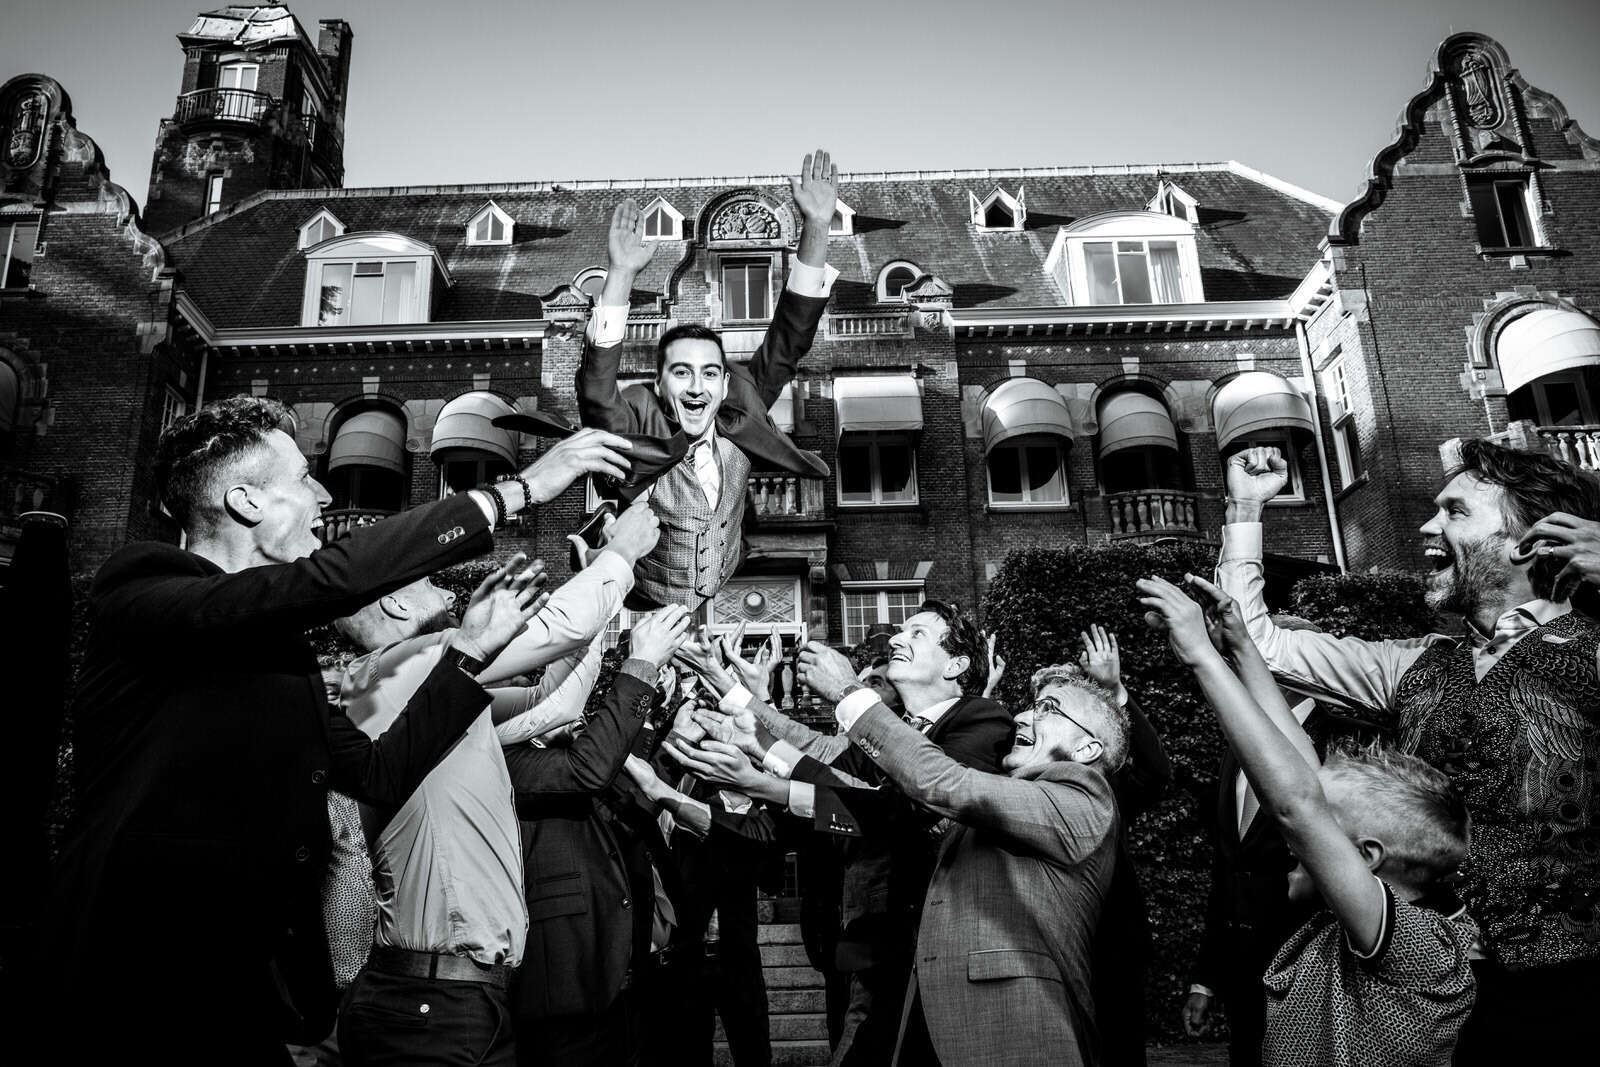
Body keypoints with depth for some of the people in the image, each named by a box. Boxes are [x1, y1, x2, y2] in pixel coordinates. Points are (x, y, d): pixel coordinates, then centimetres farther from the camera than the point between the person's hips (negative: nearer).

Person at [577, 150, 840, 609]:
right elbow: (596, 390, -37)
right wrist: (621, 275, -45)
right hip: (642, 616, -3)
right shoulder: (638, 431, -18)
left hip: (724, 605, 3)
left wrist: (816, 228, -20)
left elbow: (786, 344, -11)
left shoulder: (738, 419, -9)